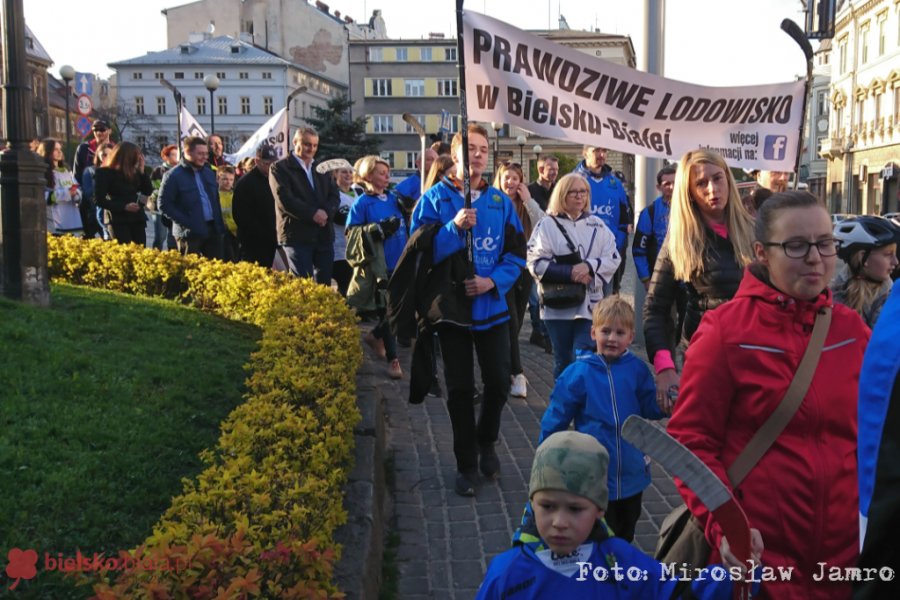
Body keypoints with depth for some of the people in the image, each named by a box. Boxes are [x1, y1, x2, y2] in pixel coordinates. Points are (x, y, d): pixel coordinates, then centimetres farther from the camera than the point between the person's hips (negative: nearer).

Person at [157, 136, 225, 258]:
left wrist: (220, 225, 12)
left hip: (212, 229, 7)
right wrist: (186, 222, -17)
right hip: (190, 232, -6)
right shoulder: (174, 175, -7)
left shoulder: (209, 173, 14)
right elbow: (164, 204, -10)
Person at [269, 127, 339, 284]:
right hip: (297, 235, -5)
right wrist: (312, 214, -18)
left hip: (324, 234, 6)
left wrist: (326, 213, -11)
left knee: (325, 283, 7)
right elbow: (284, 200, -13)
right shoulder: (280, 168, -1)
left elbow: (335, 196, 10)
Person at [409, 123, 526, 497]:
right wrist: (455, 227, -24)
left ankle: (486, 442, 35)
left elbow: (516, 253, 3)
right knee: (460, 389, 6)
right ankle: (466, 464, 20)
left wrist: (493, 281, -13)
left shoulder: (500, 201, 3)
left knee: (498, 382, 7)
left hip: (492, 307, 2)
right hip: (452, 308, -2)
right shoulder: (435, 199, -3)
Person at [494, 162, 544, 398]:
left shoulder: (527, 207, 9)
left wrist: (529, 201, -9)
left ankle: (508, 369, 25)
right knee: (511, 322, -9)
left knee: (517, 322, 11)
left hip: (524, 268, 5)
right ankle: (517, 374, -8)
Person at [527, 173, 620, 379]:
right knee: (563, 361, 9)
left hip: (590, 304, 1)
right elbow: (536, 264, -8)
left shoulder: (597, 225, 9)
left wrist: (589, 266, -14)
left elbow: (613, 258, 4)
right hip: (558, 306, -1)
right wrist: (570, 273, -16)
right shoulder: (547, 225, 0)